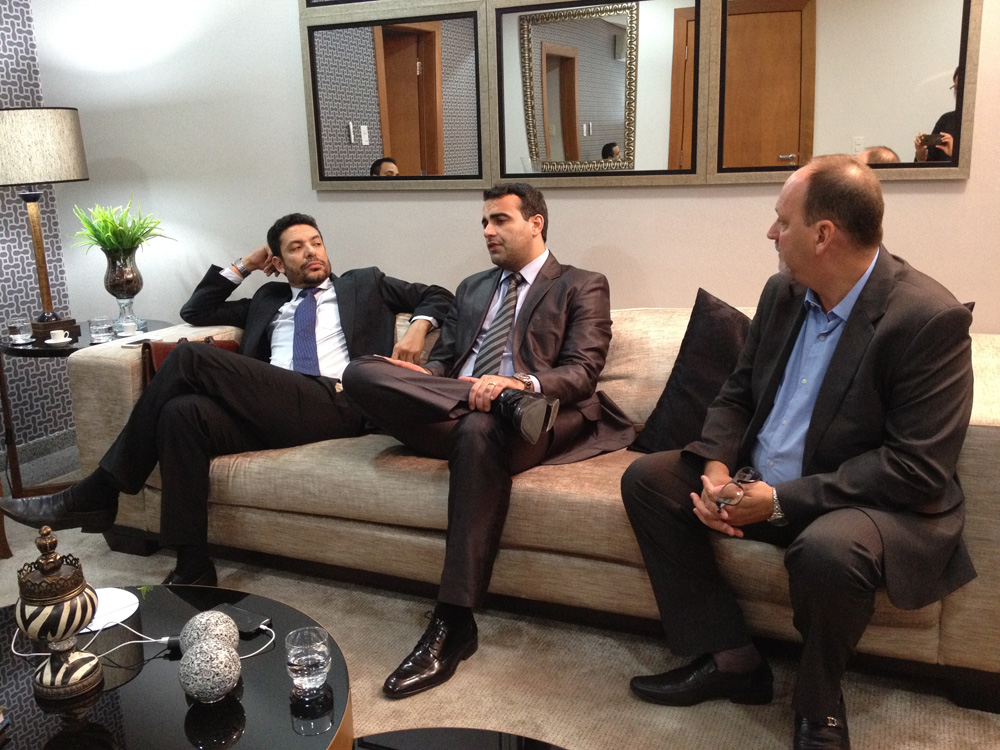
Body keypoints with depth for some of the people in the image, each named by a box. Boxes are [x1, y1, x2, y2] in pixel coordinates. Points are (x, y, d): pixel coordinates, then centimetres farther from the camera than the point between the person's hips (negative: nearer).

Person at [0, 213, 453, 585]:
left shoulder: (365, 283, 25)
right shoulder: (269, 299, 34)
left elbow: (437, 296, 25)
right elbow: (195, 312, 36)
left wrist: (417, 327, 3)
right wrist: (243, 266, 28)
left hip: (336, 405, -5)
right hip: (273, 412, 5)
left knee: (189, 357, -19)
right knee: (182, 413, -28)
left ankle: (97, 495, -11)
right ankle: (192, 571, -23)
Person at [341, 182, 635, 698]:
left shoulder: (582, 286, 13)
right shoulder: (472, 289, 30)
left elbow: (582, 373, -2)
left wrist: (521, 382, -23)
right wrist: (416, 377, -4)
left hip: (508, 419, -4)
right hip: (447, 415, 5)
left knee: (478, 429, -41)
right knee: (360, 372, -20)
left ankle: (453, 624, -36)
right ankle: (507, 405, -28)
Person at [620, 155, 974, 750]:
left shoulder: (930, 319, -20)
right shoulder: (783, 293, 4)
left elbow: (918, 470, -23)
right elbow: (738, 393, 10)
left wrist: (784, 499, -26)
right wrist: (716, 469, -10)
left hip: (869, 501, -7)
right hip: (758, 482, 8)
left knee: (827, 550, -39)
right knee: (646, 479, -3)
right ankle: (729, 659, 1)